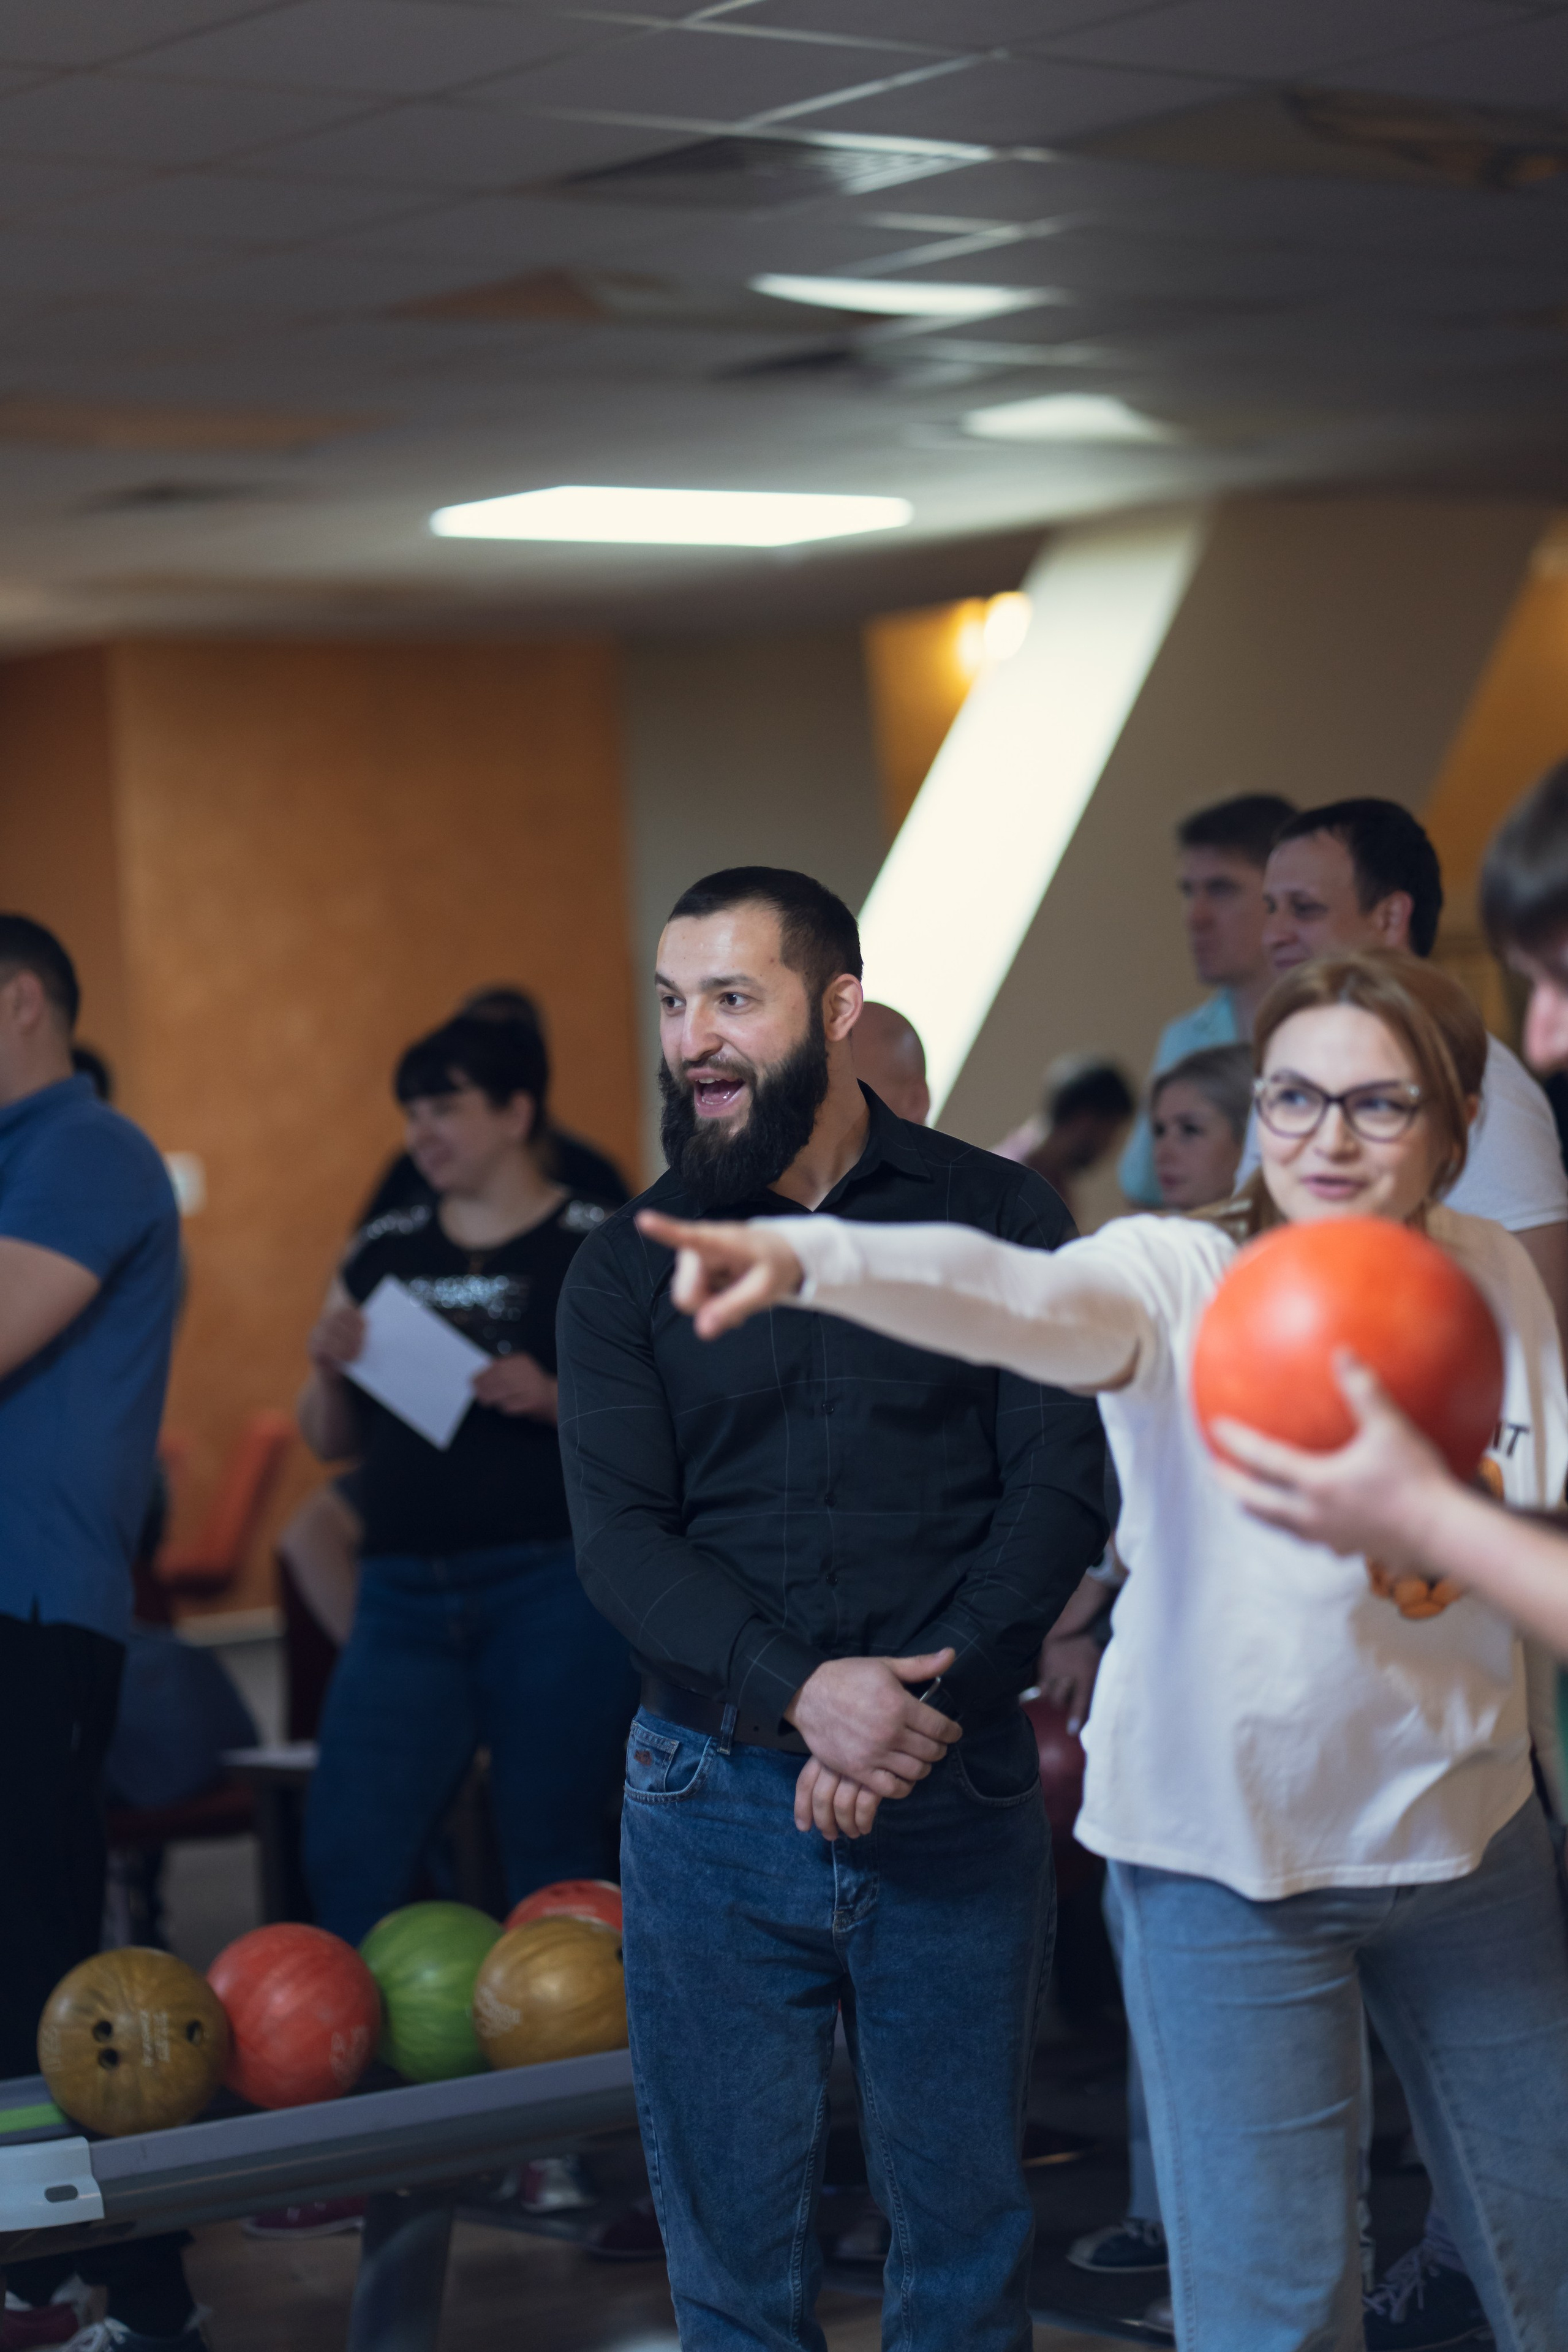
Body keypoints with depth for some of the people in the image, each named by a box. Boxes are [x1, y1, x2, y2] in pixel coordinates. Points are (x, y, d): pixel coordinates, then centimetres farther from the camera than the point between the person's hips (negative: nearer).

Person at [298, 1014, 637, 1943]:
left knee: (553, 1860, 0)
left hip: (557, 1586, -4)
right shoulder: (382, 1256, 14)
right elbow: (332, 1442, 19)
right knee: (349, 1859, -2)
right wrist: (330, 1369, -1)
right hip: (404, 1596, 4)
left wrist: (556, 1401, -18)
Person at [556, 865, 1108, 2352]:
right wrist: (802, 1691, -20)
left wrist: (929, 1701, -17)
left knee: (963, 2218, 6)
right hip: (716, 1808, 1)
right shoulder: (629, 1268, 6)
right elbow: (620, 1538, -4)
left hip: (955, 1804, -1)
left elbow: (1063, 1487, -4)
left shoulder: (996, 1220, 3)